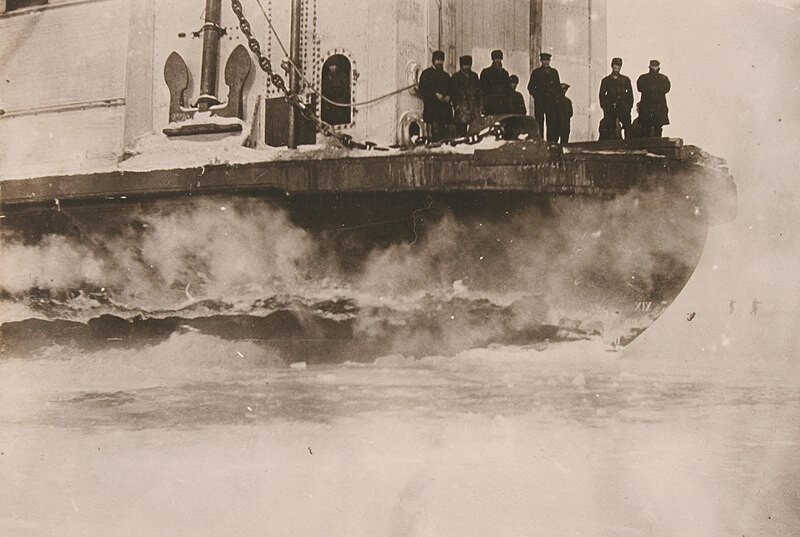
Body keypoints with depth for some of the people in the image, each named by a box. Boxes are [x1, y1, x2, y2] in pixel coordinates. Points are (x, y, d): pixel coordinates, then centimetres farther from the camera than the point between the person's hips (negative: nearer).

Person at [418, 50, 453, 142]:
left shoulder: (445, 75, 24)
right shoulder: (426, 73, 7)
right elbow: (422, 89, -3)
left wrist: (448, 96, 2)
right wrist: (436, 94, -13)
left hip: (445, 109, 5)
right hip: (432, 108, -5)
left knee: (444, 134, -2)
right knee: (435, 134, -15)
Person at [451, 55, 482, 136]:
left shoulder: (474, 76, 19)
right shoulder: (456, 77, 6)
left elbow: (478, 91, 19)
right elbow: (454, 93, 1)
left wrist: (479, 104, 10)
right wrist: (456, 105, -9)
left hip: (474, 105, 4)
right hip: (462, 107, -4)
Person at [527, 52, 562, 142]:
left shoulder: (554, 72, 15)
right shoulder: (536, 72, 7)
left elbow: (558, 86, 18)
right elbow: (530, 87, 6)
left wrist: (558, 98, 5)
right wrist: (536, 96, -4)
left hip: (551, 102, 2)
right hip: (539, 102, -2)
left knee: (552, 124, -2)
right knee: (539, 123, -4)